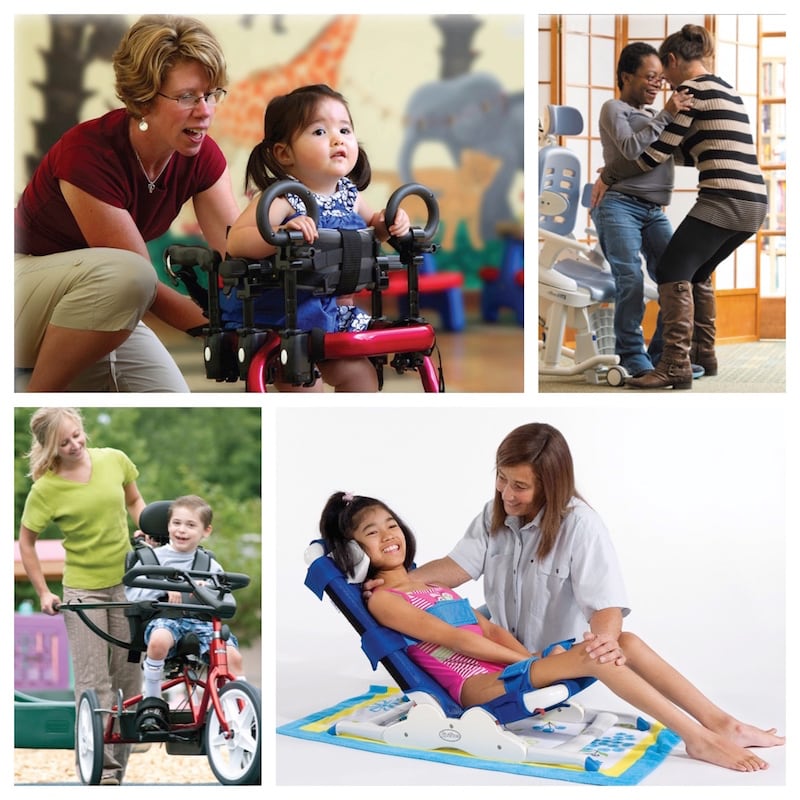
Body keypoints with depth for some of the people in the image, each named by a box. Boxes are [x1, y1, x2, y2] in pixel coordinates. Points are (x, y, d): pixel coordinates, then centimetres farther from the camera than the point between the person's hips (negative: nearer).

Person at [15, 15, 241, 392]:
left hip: (95, 302, 7)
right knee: (123, 275, -38)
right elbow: (137, 276, -27)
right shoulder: (89, 153, -28)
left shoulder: (201, 157, -9)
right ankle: (35, 403, -18)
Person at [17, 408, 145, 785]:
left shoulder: (114, 460, -4)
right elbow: (26, 542, -1)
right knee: (93, 682, -5)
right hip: (82, 589, -3)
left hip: (126, 582, 4)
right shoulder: (45, 489, -13)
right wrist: (43, 593, -4)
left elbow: (134, 501, 15)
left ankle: (121, 760, 21)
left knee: (128, 675, 8)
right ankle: (103, 768, -2)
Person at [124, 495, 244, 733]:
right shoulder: (154, 557, 11)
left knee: (232, 655, -25)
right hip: (165, 616, -2)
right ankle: (151, 701, -17)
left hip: (201, 620, 2)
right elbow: (132, 592, 2)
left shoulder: (210, 564, 17)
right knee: (159, 640, -38)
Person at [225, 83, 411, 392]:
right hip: (274, 316, -7)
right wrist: (283, 232, -48)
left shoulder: (350, 196, 0)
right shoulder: (281, 198, -22)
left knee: (360, 374, 10)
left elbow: (369, 226, 23)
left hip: (326, 311, 7)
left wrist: (389, 224, 0)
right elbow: (235, 242, -33)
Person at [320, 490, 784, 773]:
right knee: (593, 653, -27)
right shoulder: (382, 600, -1)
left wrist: (532, 659, -4)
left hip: (506, 669, 8)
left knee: (626, 642, -8)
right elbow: (453, 638, -11)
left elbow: (489, 628, 15)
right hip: (476, 687, -8)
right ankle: (698, 738, -26)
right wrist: (529, 660, -14)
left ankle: (722, 724, -11)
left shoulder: (428, 582, 24)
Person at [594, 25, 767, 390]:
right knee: (697, 274, 21)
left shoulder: (692, 88, -3)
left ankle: (675, 366, -15)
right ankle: (704, 355, 25)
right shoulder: (727, 91, 24)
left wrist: (607, 174, 7)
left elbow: (658, 152, -4)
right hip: (752, 202, 9)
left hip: (723, 199, -9)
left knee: (672, 272, -8)